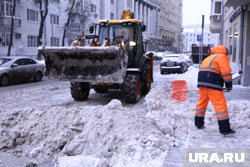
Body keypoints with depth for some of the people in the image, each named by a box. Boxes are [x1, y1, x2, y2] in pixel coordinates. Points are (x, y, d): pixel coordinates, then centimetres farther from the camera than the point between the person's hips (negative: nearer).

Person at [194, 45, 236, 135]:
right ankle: (225, 129, -10)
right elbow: (226, 71, -10)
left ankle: (198, 123, 33)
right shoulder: (222, 57, 3)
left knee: (202, 102, 22)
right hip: (212, 83, -9)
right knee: (220, 104, -8)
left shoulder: (209, 58, 29)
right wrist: (229, 83, -1)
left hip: (201, 81, 9)